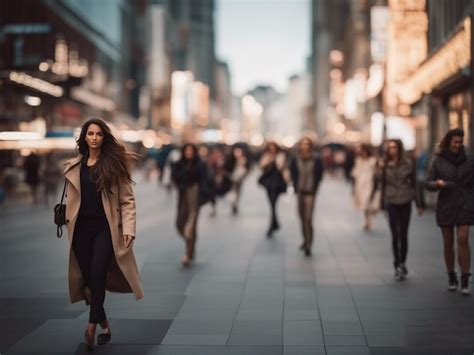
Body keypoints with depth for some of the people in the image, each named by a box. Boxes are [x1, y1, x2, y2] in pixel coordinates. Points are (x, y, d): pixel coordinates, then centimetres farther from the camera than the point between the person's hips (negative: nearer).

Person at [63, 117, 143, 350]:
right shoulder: (74, 167, 10)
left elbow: (127, 200, -2)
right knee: (88, 279, 4)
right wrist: (69, 224, 7)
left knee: (97, 275, -18)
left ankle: (92, 326, -14)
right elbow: (71, 200, 15)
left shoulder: (114, 164, 0)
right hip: (81, 228, 4)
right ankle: (104, 326, 17)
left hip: (105, 227, -4)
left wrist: (128, 228, -12)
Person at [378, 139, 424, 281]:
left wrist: (419, 204, 7)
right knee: (395, 235, -5)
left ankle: (402, 263, 22)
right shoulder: (384, 164, 1)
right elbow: (381, 184, 7)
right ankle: (398, 266, -1)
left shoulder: (408, 163, 1)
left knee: (403, 235, 7)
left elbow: (414, 183, 6)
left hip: (405, 202, 1)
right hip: (391, 202, -1)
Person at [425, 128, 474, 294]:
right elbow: (428, 184, 0)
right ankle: (452, 278, 21)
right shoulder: (438, 161, 0)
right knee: (448, 243, 6)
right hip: (445, 206, 1)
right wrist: (437, 184, -20)